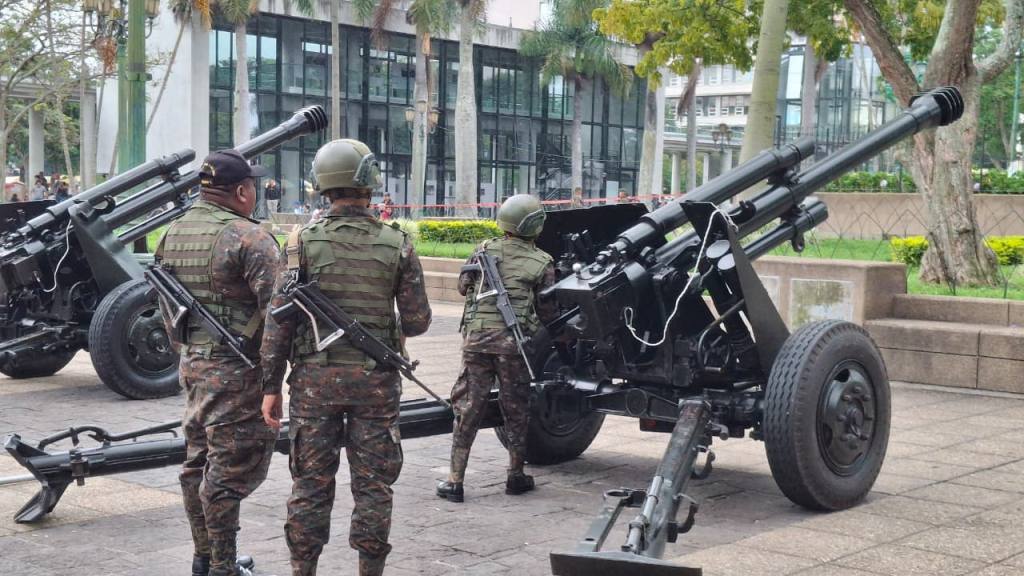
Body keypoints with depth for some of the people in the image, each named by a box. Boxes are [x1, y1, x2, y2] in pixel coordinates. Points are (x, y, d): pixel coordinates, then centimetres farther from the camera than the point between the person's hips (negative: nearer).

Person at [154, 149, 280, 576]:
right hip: (236, 371, -8)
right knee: (231, 466, -2)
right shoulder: (250, 237, -15)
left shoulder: (173, 234, 9)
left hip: (192, 364, 8)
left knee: (199, 459, 16)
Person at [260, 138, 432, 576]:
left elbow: (279, 318, -6)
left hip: (315, 379, 1)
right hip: (374, 381, 0)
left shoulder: (304, 241, -4)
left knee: (311, 483, 9)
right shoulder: (396, 245, -3)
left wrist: (271, 385, -1)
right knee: (372, 484, 7)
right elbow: (418, 321, -1)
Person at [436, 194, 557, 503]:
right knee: (516, 409, 13)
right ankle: (516, 475, 22)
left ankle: (455, 480, 4)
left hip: (476, 338, 2)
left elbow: (463, 286, 13)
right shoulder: (541, 262, -2)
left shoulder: (485, 249, 3)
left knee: (467, 408, 5)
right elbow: (547, 311, 0)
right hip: (513, 344, -1)